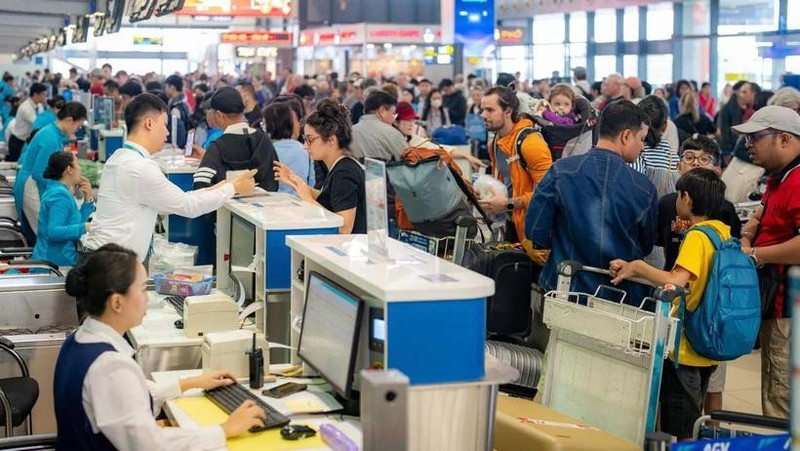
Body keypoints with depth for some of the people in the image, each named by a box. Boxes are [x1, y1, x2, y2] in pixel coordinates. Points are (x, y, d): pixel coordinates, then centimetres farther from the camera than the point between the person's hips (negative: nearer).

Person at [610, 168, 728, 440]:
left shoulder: (697, 236, -19)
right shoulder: (723, 232, 7)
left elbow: (676, 283, -33)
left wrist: (638, 267, -19)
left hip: (685, 349, -9)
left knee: (678, 436, 0)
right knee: (690, 431, 20)